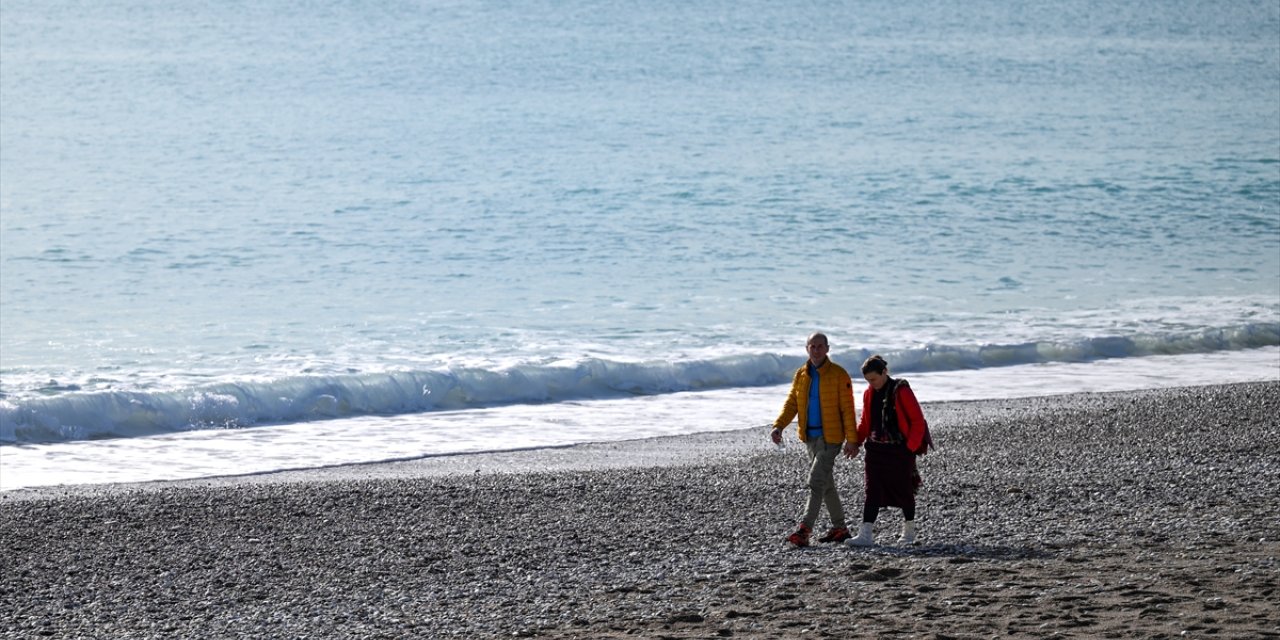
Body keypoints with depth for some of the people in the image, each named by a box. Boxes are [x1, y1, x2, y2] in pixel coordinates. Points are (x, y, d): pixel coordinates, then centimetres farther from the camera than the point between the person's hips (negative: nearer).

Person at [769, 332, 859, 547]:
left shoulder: (839, 375, -8)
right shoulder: (801, 375, 9)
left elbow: (847, 409, -9)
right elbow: (791, 403, 6)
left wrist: (851, 440, -13)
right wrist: (779, 426, -11)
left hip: (830, 438, -7)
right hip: (811, 437, 7)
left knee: (816, 482, -14)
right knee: (826, 483, 13)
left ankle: (804, 530, -20)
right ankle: (840, 528, 24)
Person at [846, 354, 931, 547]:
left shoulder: (901, 391, -10)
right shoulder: (869, 394, 7)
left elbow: (918, 421, -8)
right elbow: (865, 422, 17)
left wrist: (911, 447, -12)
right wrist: (856, 442, 4)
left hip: (900, 451, -5)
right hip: (876, 450, 5)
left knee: (904, 490, 7)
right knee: (872, 491, -5)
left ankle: (909, 533, 23)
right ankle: (865, 534, -11)